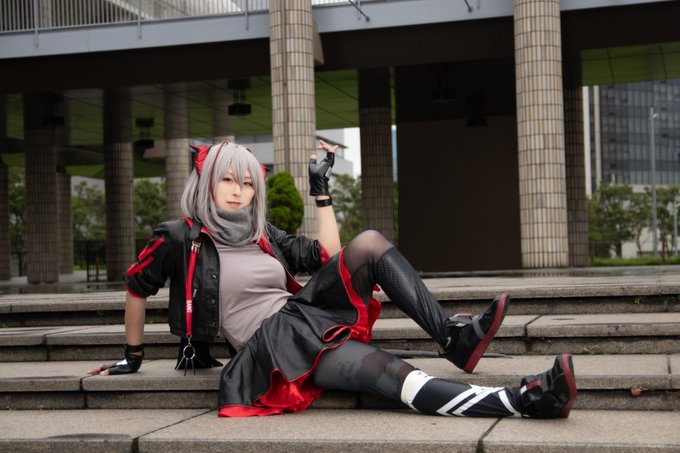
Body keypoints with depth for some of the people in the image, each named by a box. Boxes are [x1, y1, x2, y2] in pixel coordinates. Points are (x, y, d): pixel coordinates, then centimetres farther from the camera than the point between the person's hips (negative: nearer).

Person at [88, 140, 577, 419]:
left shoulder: (264, 236, 16)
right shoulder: (181, 239, 0)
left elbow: (328, 256, 16)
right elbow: (137, 287, 11)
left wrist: (321, 187, 15)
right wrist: (133, 355, 17)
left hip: (307, 314, 7)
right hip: (272, 343, -7)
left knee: (370, 244, -15)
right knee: (391, 371, -31)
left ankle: (453, 336, -20)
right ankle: (518, 401, -42)